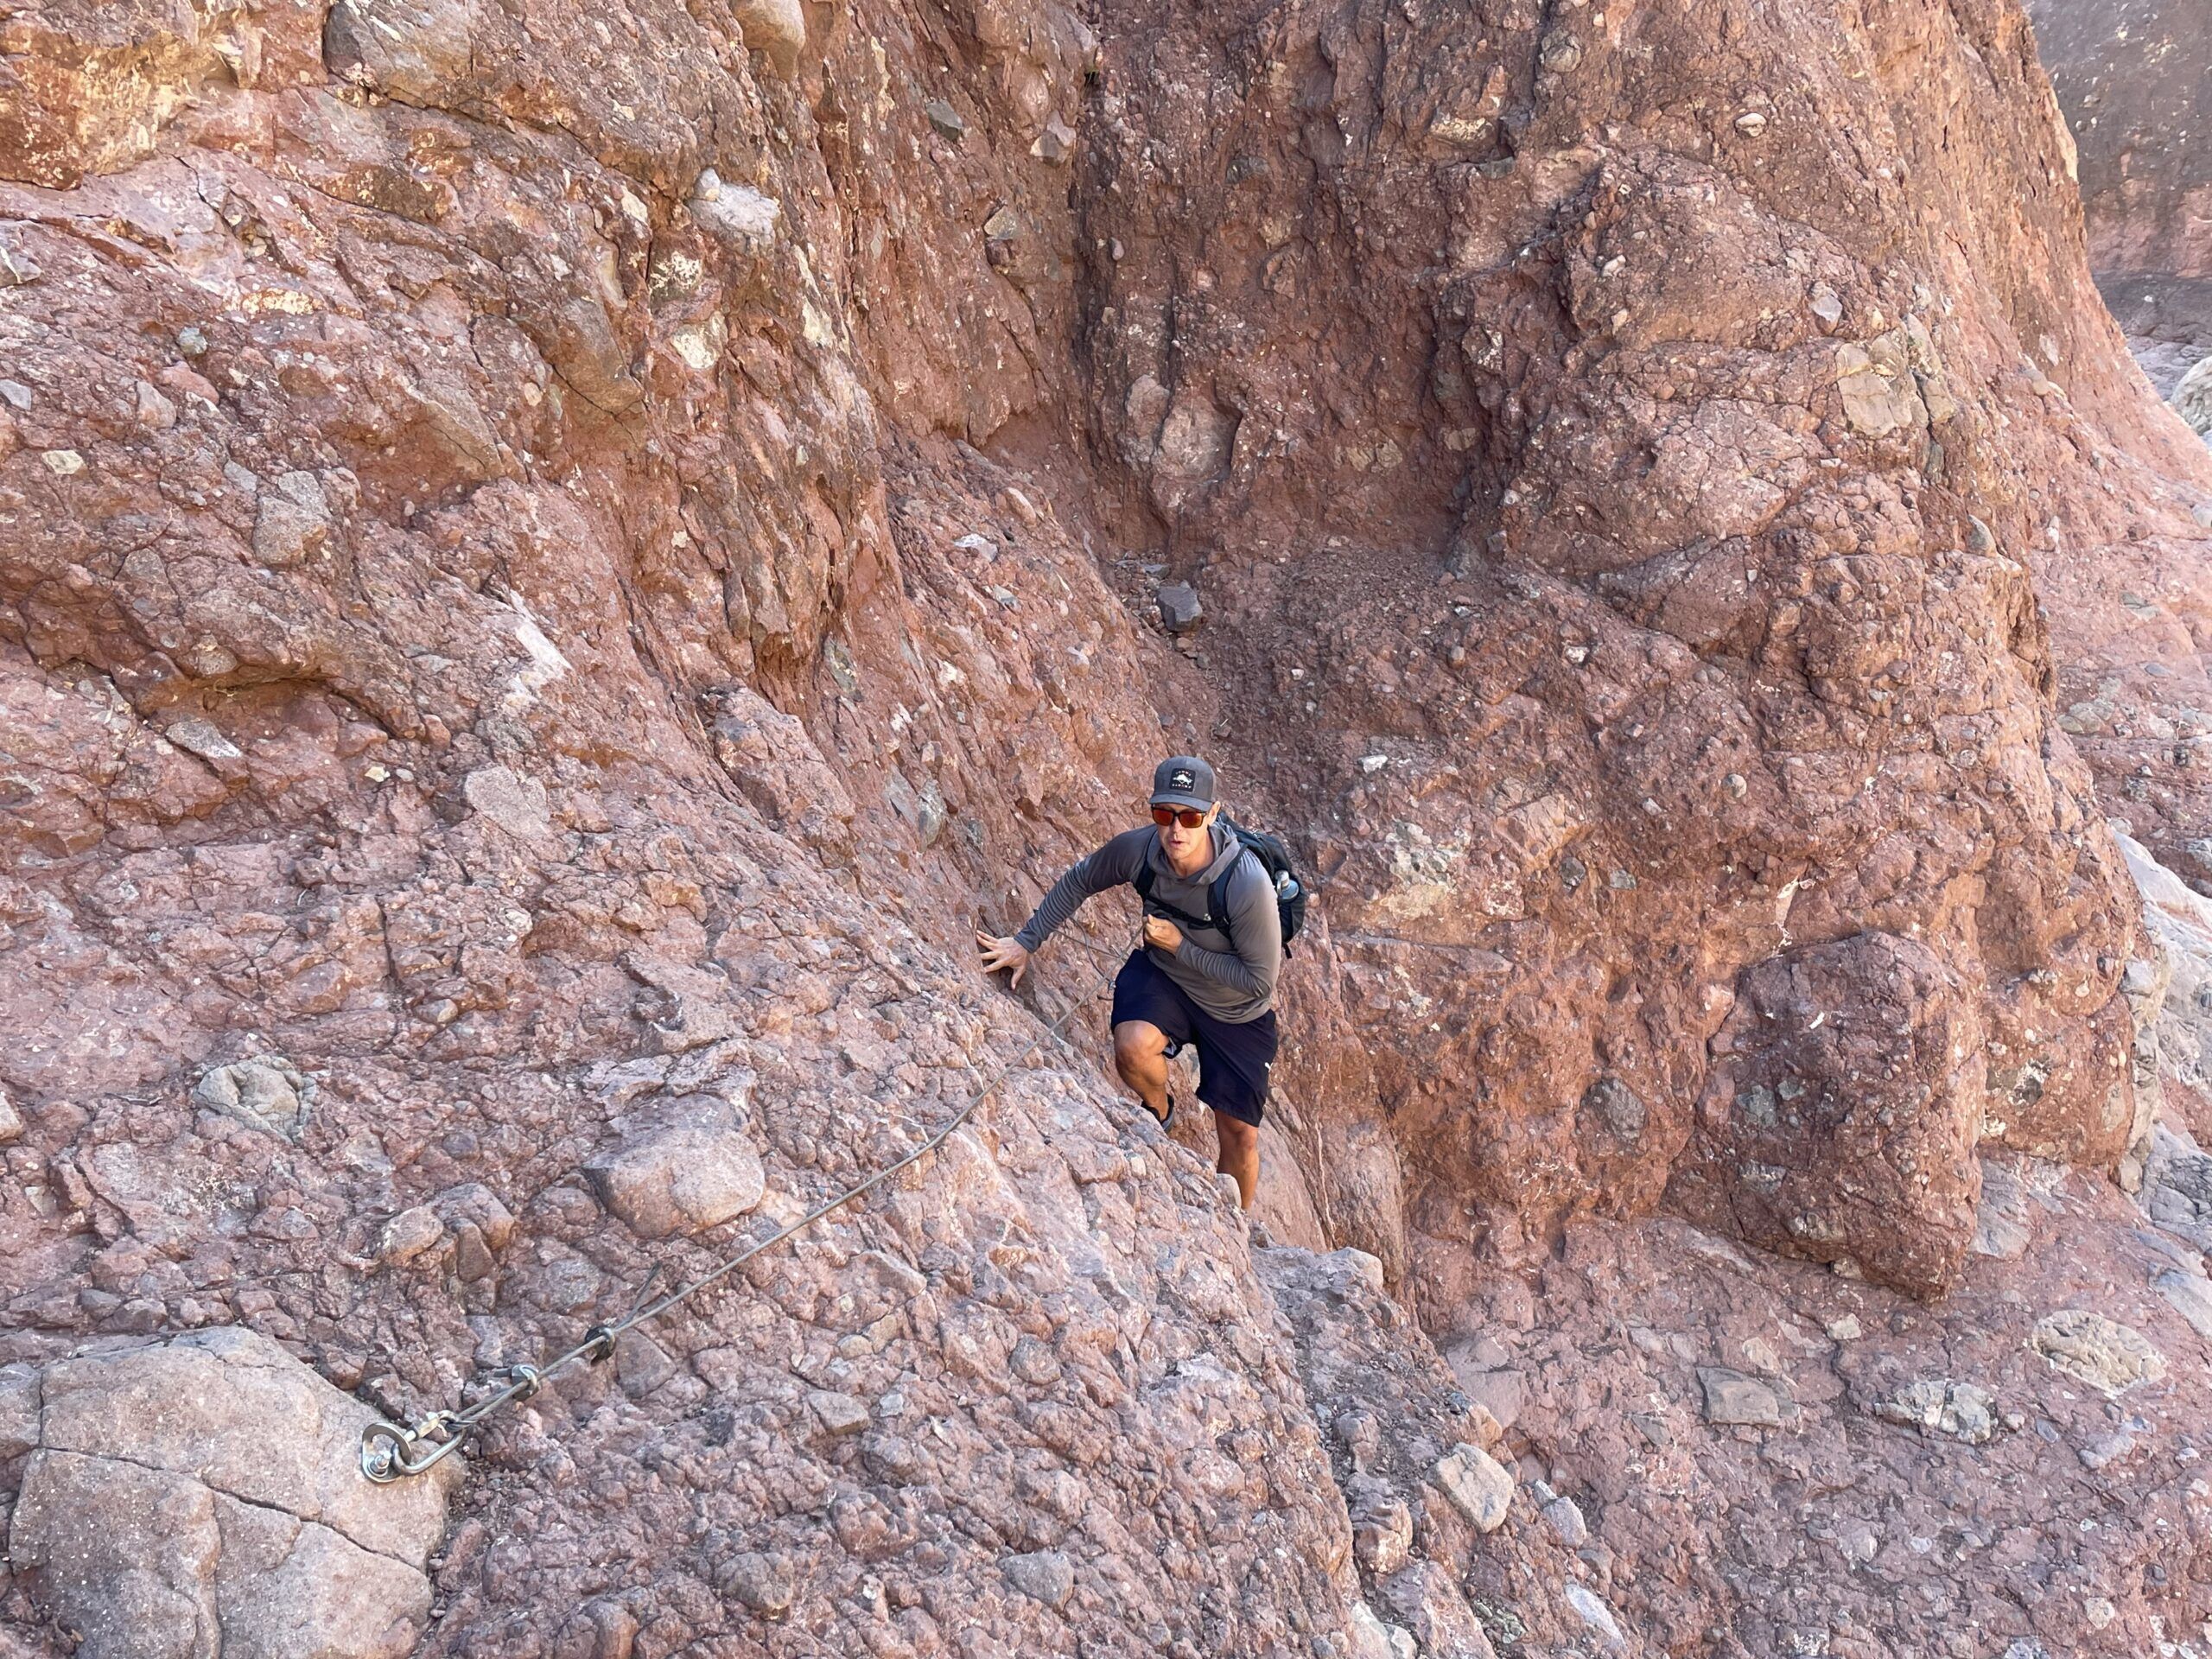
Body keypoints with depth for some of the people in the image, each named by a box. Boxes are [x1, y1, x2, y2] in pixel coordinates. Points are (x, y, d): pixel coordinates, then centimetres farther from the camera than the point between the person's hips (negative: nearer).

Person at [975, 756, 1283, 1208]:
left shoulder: (1247, 884, -35)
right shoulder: (1137, 848, -23)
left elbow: (1259, 980, -24)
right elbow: (1078, 881, -2)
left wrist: (1180, 946, -25)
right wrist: (1026, 942, -4)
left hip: (1236, 1010, -2)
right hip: (1161, 974, 2)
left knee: (1239, 1136, 7)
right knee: (1133, 1047, -31)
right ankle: (1159, 1112, 6)